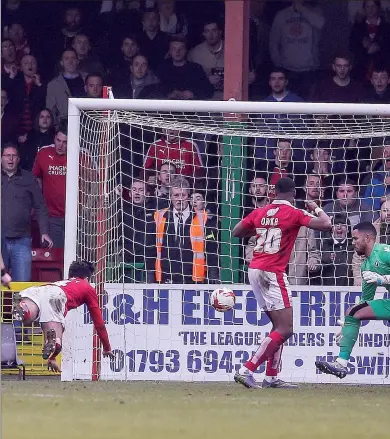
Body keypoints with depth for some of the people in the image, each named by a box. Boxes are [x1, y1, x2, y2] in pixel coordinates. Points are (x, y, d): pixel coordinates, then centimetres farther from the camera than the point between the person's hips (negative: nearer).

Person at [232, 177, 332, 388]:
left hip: (255, 271, 8)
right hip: (273, 273, -8)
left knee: (279, 325, 18)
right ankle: (246, 370, -16)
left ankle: (271, 377, 15)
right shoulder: (293, 213, -7)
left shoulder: (260, 212, 10)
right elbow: (326, 224, -13)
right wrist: (316, 208, 6)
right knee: (285, 329, -7)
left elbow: (236, 232, 18)